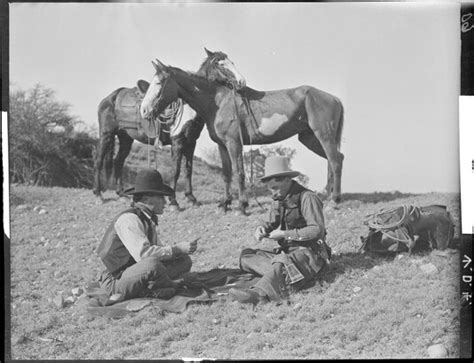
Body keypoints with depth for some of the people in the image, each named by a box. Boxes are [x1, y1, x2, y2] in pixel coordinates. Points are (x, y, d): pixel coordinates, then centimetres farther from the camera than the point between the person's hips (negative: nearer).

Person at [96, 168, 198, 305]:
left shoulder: (149, 219, 7)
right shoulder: (128, 219, -21)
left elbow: (157, 247, 11)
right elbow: (142, 254, -31)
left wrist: (182, 249, -7)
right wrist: (177, 249, -24)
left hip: (135, 272, 9)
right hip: (116, 281, -9)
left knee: (184, 261, 5)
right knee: (152, 264, -38)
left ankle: (147, 290, -12)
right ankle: (169, 284, -5)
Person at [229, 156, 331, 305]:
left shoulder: (307, 198, -13)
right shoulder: (279, 199, 12)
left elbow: (317, 230, -19)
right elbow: (272, 223, 22)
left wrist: (285, 234, -19)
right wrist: (262, 229, -3)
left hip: (309, 252, -9)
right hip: (286, 252, 9)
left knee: (283, 263, -39)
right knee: (246, 256, -5)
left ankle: (260, 293, -64)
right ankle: (284, 275, -23)